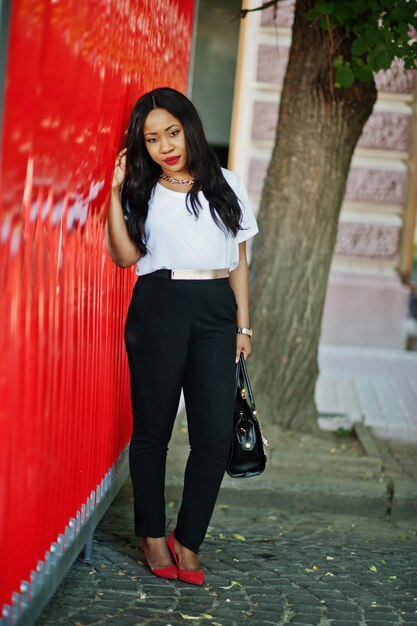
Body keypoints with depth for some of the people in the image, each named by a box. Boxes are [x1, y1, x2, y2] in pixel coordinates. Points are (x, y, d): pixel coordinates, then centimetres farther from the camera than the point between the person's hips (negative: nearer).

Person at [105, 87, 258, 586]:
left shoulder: (225, 186, 12)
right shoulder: (142, 192, 9)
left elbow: (239, 262, 14)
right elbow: (125, 255, -4)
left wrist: (242, 326, 9)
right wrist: (117, 192, -7)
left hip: (215, 312, 1)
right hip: (157, 310, -1)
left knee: (216, 435, -5)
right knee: (153, 427, 4)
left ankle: (187, 541, 7)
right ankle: (152, 535, 18)